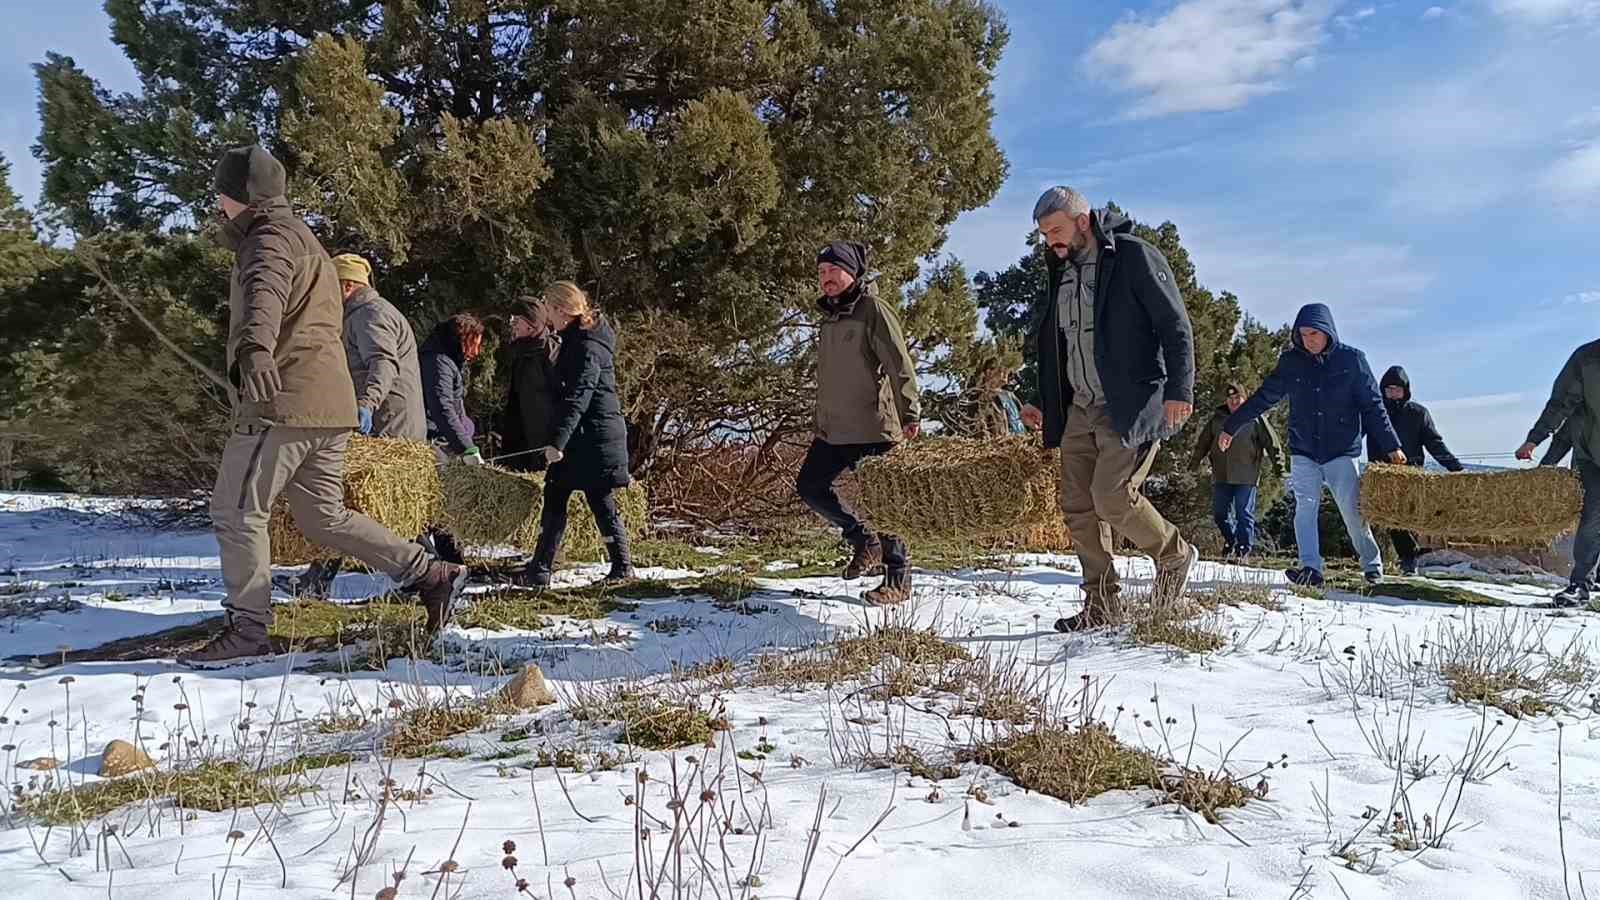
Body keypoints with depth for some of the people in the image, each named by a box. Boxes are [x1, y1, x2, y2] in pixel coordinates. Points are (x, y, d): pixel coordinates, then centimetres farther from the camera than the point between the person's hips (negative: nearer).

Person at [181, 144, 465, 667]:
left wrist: (255, 348, -51)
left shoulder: (271, 237, -7)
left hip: (285, 401, -10)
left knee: (237, 511, -2)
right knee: (324, 516, 14)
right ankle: (431, 576, 10)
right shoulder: (300, 237, 27)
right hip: (327, 404, 10)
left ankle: (247, 629, 2)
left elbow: (266, 292, -31)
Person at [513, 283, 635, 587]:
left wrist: (558, 441, -27)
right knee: (554, 498, 9)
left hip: (595, 438, -10)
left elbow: (577, 399, -24)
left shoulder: (588, 347, -17)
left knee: (601, 502, -2)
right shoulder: (575, 340, 14)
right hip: (577, 439, 10)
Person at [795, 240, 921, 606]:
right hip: (832, 431, 9)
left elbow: (899, 364, -14)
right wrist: (820, 422, 24)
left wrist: (909, 413, -21)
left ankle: (898, 582, 7)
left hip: (871, 429, -9)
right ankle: (865, 541, 21)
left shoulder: (873, 309, -7)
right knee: (809, 487, 8)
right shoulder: (829, 318, 18)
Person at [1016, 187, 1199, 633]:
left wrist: (1179, 390, -19)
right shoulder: (1060, 273, 16)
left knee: (1111, 496, -17)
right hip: (1080, 411, 8)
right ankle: (1101, 604, 10)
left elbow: (1176, 327, -9)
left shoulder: (1134, 257, -7)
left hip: (1131, 407, -7)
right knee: (1077, 507, 2)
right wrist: (1046, 407, 22)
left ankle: (1174, 555, 10)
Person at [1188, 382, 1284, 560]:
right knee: (1219, 513, 8)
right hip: (1221, 476, 4)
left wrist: (1278, 463, -7)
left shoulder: (1255, 419, 0)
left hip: (1246, 477, -4)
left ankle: (1244, 548, 3)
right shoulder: (1217, 419, 10)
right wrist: (1195, 462, 19)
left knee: (1244, 513, -4)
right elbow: (1203, 443, 19)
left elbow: (1271, 442, -1)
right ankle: (1230, 540, 30)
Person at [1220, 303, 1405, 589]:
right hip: (1303, 452, 2)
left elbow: (1373, 405, 2)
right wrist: (1231, 426, 12)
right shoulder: (1291, 362, 3)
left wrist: (1392, 447, 1)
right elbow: (1263, 398, 11)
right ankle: (1311, 568, -14)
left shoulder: (1352, 359, -1)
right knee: (1305, 507, -10)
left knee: (1353, 510, -5)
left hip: (1343, 451, -2)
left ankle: (1372, 566, 14)